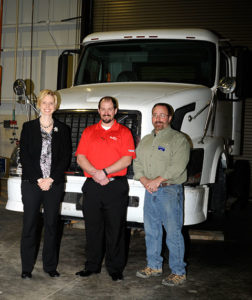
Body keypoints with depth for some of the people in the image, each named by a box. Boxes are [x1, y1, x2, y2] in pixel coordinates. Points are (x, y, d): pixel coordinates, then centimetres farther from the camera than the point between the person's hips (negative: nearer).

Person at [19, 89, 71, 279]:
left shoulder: (63, 130, 7)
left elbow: (66, 158, 3)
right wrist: (38, 179, -11)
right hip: (31, 183, -1)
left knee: (51, 225, 7)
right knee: (30, 225, 3)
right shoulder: (29, 127, 5)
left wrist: (51, 179, -9)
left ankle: (50, 266, 19)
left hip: (55, 184, 1)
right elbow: (24, 156, -1)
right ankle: (27, 267, 14)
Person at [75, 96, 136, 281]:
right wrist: (95, 174, -11)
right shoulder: (89, 132, 13)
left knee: (115, 229, 2)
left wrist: (104, 172, -14)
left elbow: (127, 160, -5)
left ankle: (115, 269, 13)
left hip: (116, 187, -2)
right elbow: (80, 158, 5)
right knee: (93, 228, 9)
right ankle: (92, 266, 22)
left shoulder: (124, 132, 5)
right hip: (92, 186, 3)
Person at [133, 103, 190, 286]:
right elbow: (137, 163, 15)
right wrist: (144, 180, -3)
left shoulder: (178, 139, -2)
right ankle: (154, 266, 24)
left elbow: (178, 166, -14)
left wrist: (158, 180, -16)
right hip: (150, 191, 6)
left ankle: (179, 272, 3)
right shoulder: (145, 140, 19)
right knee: (151, 231, 11)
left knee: (173, 232, -5)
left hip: (170, 190, -6)